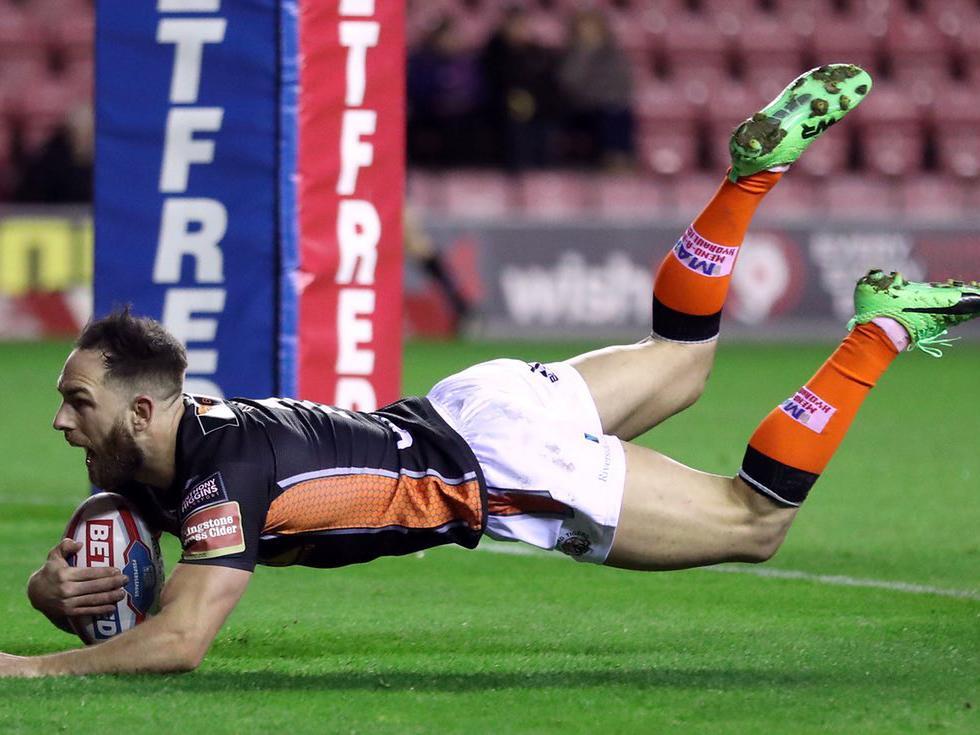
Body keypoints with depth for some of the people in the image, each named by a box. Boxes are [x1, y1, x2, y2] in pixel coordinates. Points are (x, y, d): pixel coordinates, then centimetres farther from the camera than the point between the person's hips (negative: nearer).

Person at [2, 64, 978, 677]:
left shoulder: (226, 474, -32)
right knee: (678, 360, 31)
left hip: (513, 460, -8)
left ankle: (881, 330, 11)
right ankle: (756, 163, 27)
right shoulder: (153, 455, -8)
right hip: (477, 404, 8)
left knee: (755, 521, 7)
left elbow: (181, 638, -43)